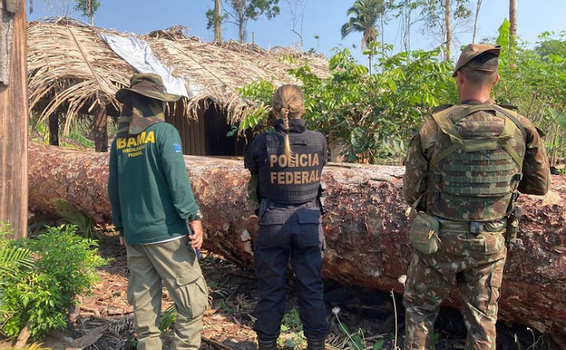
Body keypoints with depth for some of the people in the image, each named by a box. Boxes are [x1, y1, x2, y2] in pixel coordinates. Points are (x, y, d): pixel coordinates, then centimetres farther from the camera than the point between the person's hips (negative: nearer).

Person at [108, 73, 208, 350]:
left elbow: (113, 187, 14)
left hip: (133, 235, 7)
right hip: (166, 232, -7)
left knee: (143, 303, 15)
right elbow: (177, 179, -16)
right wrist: (193, 217, -13)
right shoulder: (164, 132, -8)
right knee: (192, 301, 3)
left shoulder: (119, 140, 9)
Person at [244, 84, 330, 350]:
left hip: (272, 221, -1)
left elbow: (252, 170, 5)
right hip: (308, 221, 1)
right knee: (311, 288, 15)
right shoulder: (318, 141, -7)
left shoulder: (262, 143, -12)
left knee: (271, 289, 14)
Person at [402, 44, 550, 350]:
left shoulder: (434, 126, -14)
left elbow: (411, 192, -8)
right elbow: (540, 185, 6)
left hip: (438, 241, -2)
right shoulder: (521, 128, -7)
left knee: (419, 308, 19)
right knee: (482, 319, 19)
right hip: (490, 243, 3)